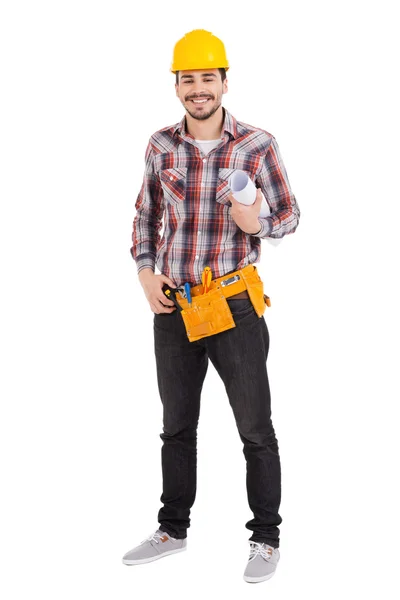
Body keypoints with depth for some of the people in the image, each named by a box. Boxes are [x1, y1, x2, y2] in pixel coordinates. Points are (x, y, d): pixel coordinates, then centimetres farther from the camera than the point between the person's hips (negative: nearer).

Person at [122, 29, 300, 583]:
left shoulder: (257, 145, -7)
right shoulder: (162, 145, 3)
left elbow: (290, 215, 0)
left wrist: (258, 224, -21)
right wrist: (145, 272, 1)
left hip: (235, 309, -3)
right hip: (172, 309, 4)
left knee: (256, 429, 6)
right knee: (177, 427, 17)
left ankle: (266, 537, 23)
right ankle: (174, 529, 33)